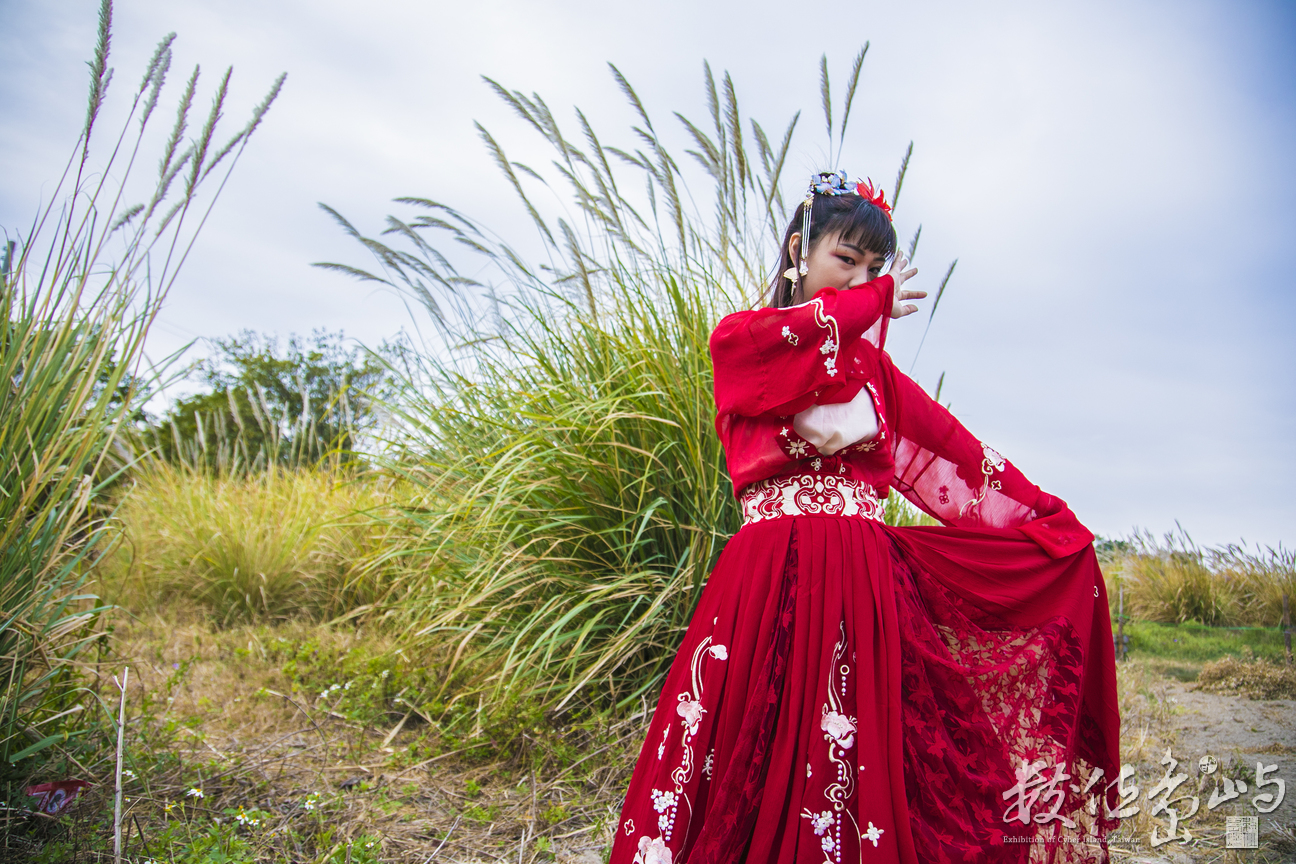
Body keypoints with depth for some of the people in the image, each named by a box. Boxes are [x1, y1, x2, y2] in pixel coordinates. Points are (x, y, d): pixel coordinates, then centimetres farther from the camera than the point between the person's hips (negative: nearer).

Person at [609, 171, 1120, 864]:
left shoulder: (872, 366, 18)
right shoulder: (740, 339, 7)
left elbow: (953, 447, 18)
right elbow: (796, 336, -15)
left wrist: (1054, 521, 16)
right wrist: (875, 302, 4)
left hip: (869, 590, 4)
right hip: (771, 587, -3)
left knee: (866, 776, 4)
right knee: (755, 790, -2)